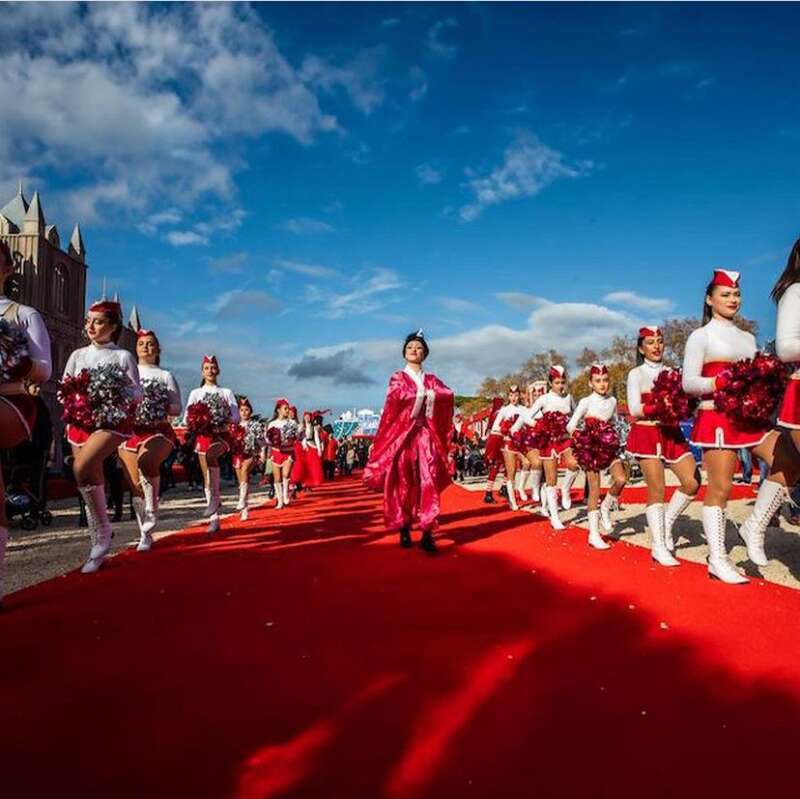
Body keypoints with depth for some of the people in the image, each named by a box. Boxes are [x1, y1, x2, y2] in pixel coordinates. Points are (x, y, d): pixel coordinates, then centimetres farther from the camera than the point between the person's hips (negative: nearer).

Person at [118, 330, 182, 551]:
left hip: (158, 430, -2)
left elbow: (178, 408, 8)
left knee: (146, 462, -36)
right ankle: (145, 535, 14)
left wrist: (160, 408, -11)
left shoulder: (165, 375, 14)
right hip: (129, 431, 2)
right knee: (136, 487, 1)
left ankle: (152, 509, -21)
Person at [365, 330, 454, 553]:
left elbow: (448, 395, -1)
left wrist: (429, 396, -11)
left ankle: (427, 532, -11)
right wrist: (424, 395, -10)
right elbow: (396, 396, -13)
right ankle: (404, 529, 10)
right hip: (402, 433, -2)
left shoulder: (431, 379, 17)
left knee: (429, 481, -8)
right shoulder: (397, 377, 8)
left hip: (426, 434, 2)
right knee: (403, 482, -1)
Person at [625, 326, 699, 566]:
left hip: (672, 433, 5)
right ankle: (659, 546, 2)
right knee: (656, 490, -6)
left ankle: (667, 523, 18)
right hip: (647, 434, -5)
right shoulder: (636, 374, 0)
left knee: (692, 483, -5)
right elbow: (634, 410, -9)